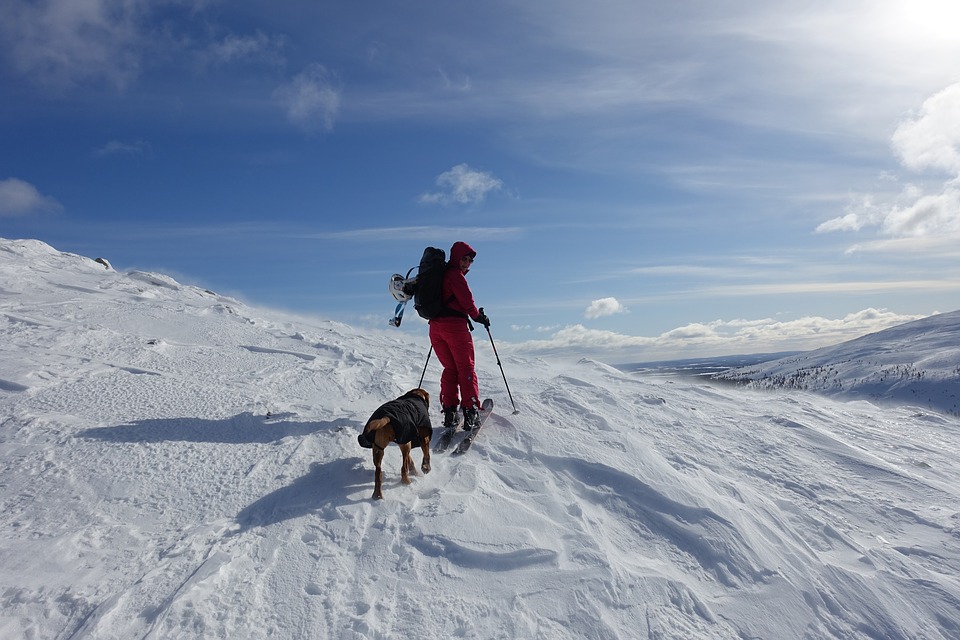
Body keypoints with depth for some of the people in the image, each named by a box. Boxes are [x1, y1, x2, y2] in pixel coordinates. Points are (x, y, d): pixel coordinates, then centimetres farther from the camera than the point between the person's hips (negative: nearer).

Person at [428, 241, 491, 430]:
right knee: (466, 368, -1)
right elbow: (466, 300, -10)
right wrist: (479, 317, 4)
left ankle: (449, 411, 6)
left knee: (450, 368, 13)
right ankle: (470, 411, -6)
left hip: (435, 325, 8)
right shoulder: (455, 274, -5)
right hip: (455, 324, -7)